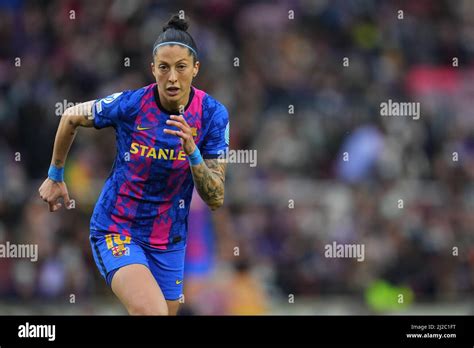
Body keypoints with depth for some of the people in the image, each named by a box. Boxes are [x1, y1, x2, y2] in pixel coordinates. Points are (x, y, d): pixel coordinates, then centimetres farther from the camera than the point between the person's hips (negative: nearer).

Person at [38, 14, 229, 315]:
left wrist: (192, 152, -28)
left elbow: (215, 199, -11)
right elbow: (71, 117, 5)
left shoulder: (213, 115, -10)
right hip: (116, 233, -4)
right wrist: (55, 177, 15)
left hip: (169, 242, 4)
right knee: (153, 312, -31)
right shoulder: (129, 105, -15)